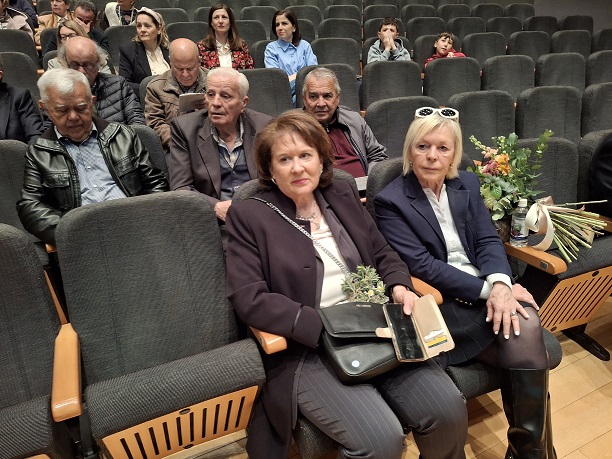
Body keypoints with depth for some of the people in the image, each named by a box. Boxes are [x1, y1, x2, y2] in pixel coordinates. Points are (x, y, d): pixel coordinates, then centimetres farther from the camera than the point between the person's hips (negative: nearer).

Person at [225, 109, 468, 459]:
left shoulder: (343, 196, 14)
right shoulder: (249, 217, -1)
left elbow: (384, 255, 18)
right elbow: (249, 298, -10)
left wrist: (399, 287, -5)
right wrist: (325, 327, -18)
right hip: (306, 350, -4)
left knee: (449, 410, -13)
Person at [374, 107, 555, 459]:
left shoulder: (468, 183, 11)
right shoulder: (391, 201, -7)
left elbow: (488, 240, 4)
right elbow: (421, 265, -13)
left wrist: (501, 283, -17)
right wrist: (488, 289, -17)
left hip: (488, 287, 5)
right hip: (441, 303, -5)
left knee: (526, 329, -25)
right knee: (525, 346, -22)